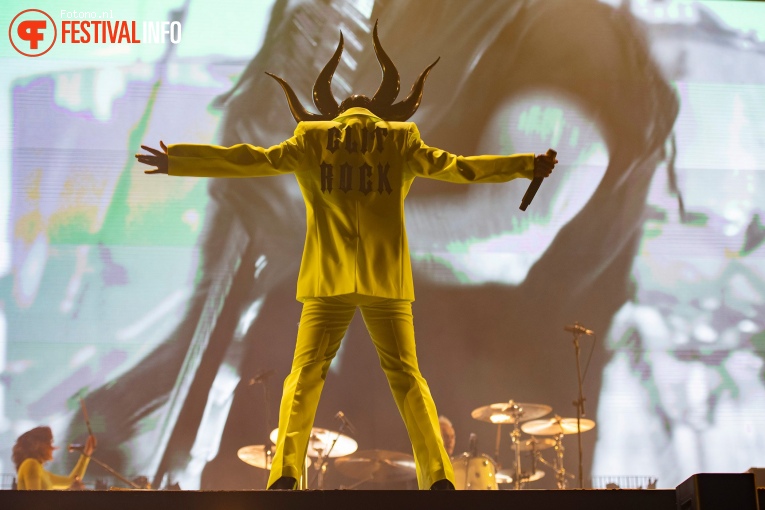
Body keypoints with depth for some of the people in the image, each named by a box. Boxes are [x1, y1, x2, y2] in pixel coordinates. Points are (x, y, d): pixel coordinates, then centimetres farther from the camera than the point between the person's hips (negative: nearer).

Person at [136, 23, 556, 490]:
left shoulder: (312, 139, 9)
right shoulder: (401, 140, 10)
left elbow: (250, 160, 6)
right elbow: (457, 166, 9)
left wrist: (176, 161, 11)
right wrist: (523, 166, 16)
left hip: (329, 280, 0)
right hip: (386, 282, 1)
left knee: (305, 377, 5)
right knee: (407, 377, 7)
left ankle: (285, 474, -9)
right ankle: (439, 476, -2)